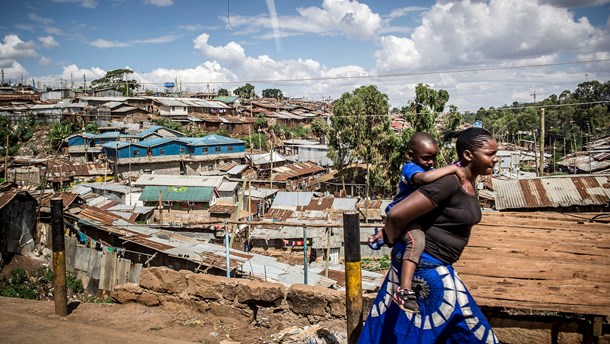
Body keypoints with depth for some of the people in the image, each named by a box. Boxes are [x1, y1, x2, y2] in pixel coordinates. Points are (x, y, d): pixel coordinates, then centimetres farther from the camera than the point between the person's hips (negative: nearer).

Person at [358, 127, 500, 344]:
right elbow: (396, 214, -27)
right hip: (425, 266, -8)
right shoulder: (449, 182, -24)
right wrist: (393, 241, -7)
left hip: (436, 266, 8)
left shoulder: (469, 183, 6)